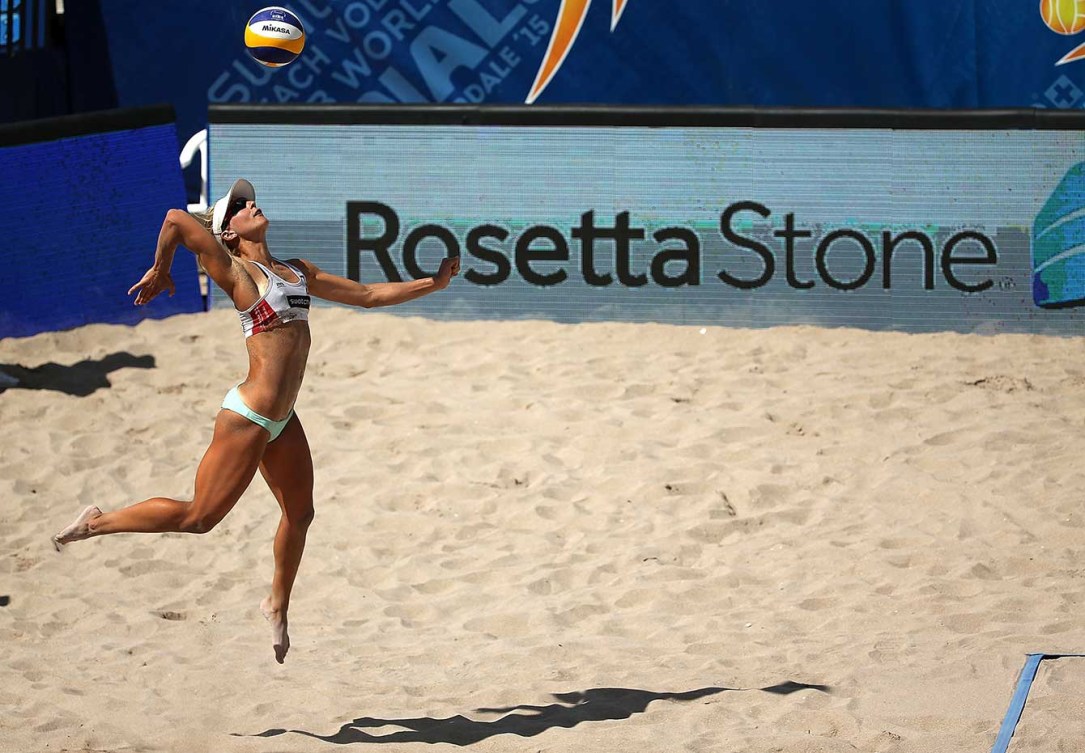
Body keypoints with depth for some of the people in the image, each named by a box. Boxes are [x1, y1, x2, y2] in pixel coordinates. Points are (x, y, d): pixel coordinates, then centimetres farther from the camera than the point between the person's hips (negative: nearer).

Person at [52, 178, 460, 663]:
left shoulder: (297, 272, 14)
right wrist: (159, 271, -5)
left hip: (280, 421, 8)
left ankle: (277, 606, 35)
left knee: (299, 512, 15)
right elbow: (176, 219, -21)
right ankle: (96, 524, 10)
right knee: (198, 518, -3)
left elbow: (368, 295, 18)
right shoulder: (235, 272, -10)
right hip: (248, 418, -8)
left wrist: (433, 284, 14)